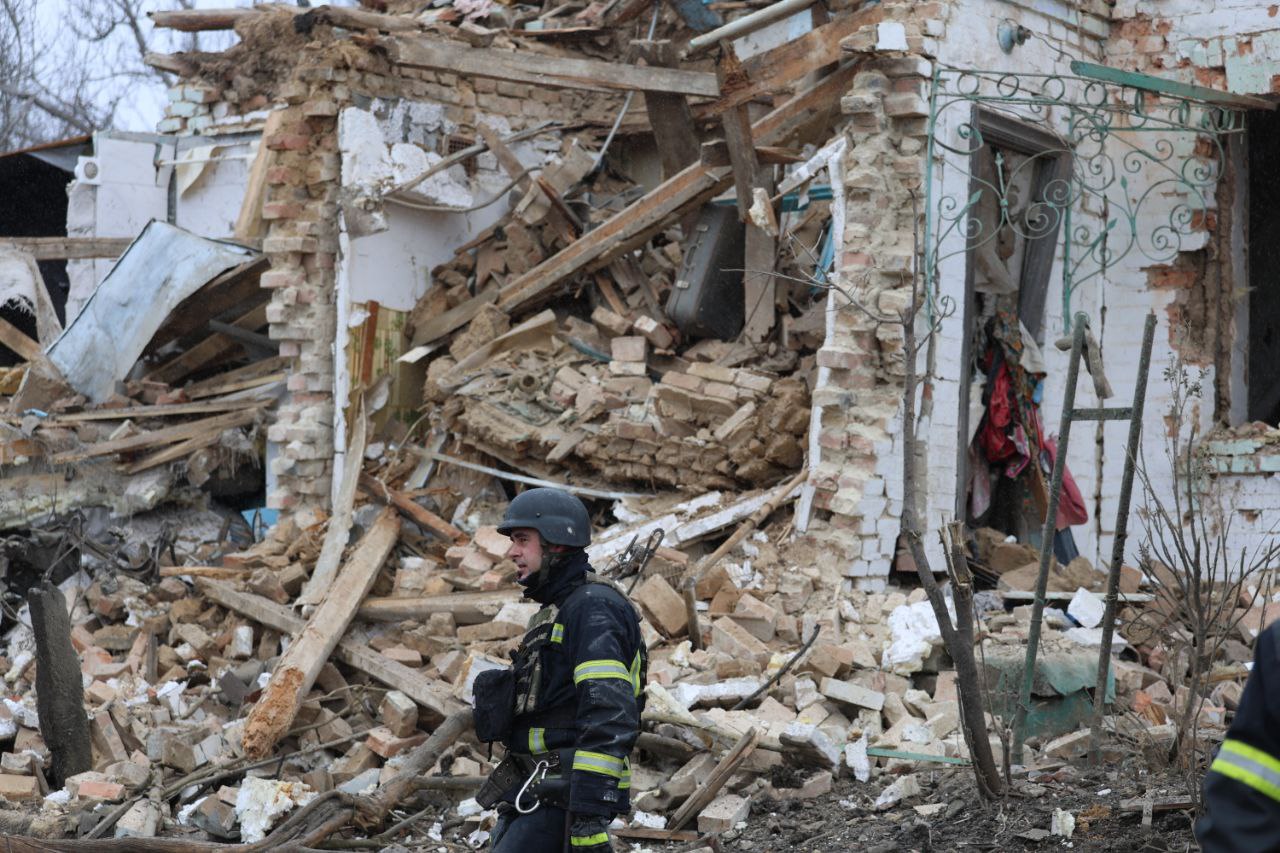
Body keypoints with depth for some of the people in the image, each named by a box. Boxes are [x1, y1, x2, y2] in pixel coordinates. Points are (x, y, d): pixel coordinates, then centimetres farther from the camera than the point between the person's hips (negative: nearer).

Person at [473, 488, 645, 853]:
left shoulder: (594, 609, -13)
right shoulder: (555, 611, 21)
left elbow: (609, 718, -23)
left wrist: (591, 814, -29)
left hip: (565, 798, -10)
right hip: (531, 794, 10)